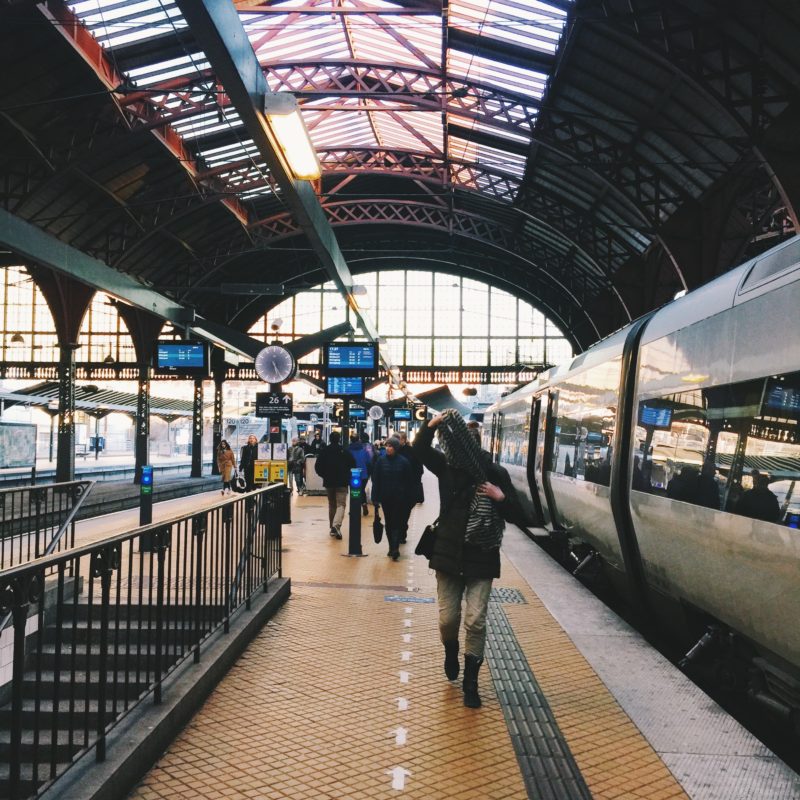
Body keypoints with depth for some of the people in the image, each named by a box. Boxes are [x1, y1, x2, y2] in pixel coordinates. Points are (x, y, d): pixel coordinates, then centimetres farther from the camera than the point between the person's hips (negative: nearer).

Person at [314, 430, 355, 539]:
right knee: (341, 504, -4)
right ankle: (336, 525, -26)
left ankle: (332, 527, 20)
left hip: (328, 482, 3)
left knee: (331, 505, 16)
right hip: (342, 482, -3)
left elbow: (317, 467, 0)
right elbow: (353, 465, -5)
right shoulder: (345, 451, -6)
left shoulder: (324, 451, 0)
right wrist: (347, 477, 12)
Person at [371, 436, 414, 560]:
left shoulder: (403, 462, -6)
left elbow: (409, 481, -1)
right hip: (385, 497, 3)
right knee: (388, 523, 10)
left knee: (396, 523, -5)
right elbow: (375, 480, -2)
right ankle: (393, 547, 20)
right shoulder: (381, 460, -3)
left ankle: (394, 548, -10)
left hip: (399, 498, -3)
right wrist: (375, 498, -6)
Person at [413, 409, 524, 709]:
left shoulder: (496, 474, -7)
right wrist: (431, 425, -29)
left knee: (475, 621, -3)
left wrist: (501, 498, -23)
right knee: (447, 618, 5)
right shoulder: (448, 467, -2)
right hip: (448, 554, 2)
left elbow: (518, 516, -4)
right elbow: (419, 450, -13)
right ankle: (451, 651, 39)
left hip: (481, 559, -2)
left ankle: (470, 683, 12)